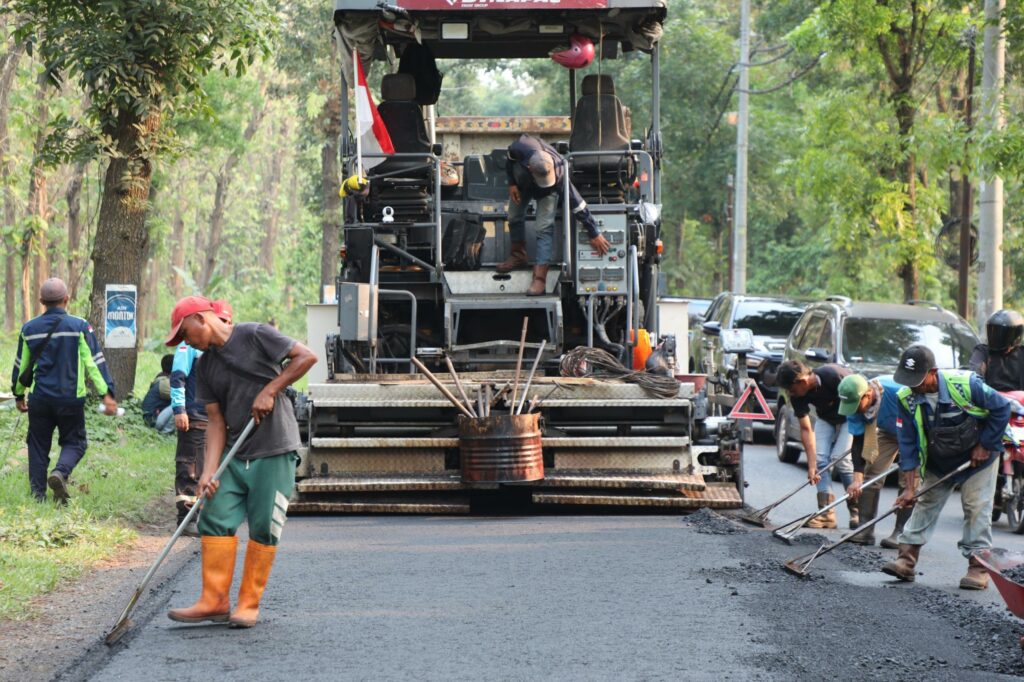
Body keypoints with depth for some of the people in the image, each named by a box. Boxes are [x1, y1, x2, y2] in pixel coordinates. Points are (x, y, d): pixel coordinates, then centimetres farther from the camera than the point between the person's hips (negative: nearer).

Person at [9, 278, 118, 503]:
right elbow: (95, 362, -9)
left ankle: (38, 492, 11)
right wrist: (107, 393, -8)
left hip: (39, 398, 2)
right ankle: (61, 472, -17)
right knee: (74, 442, 11)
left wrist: (18, 394, 25)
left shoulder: (29, 329, 3)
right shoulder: (79, 327, -7)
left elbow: (20, 365, 12)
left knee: (38, 445, 14)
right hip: (71, 399, -2)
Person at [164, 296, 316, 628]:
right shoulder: (205, 367, 11)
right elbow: (216, 421, 6)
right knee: (216, 520, -2)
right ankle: (214, 600, 2)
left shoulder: (255, 336, -6)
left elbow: (306, 356, -8)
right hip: (235, 456, 6)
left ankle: (249, 604, 5)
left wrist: (269, 391, -13)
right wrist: (209, 471, -6)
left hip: (275, 453, -6)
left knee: (263, 527, -3)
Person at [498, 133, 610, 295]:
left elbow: (577, 204, -38)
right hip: (522, 182, 3)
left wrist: (594, 234, -33)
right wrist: (511, 183, -14)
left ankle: (540, 278, -18)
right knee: (514, 216, 11)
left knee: (544, 228, -16)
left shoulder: (559, 174, -45)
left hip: (547, 192, -3)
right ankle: (519, 257, 36)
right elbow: (510, 159, -15)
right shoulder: (520, 148, -43)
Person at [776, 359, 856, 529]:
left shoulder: (833, 375, -36)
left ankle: (857, 511, -6)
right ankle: (827, 513, -10)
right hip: (826, 418, 5)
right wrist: (811, 465, -20)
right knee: (820, 458, -11)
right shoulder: (797, 395, -18)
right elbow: (806, 429, -15)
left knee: (840, 457, -18)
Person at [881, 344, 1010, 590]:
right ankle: (907, 560, 2)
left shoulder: (966, 384, -32)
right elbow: (909, 443, -14)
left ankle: (979, 567, -2)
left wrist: (984, 446, -15)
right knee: (925, 505, 2)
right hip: (938, 462, 4)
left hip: (978, 456, -4)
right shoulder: (907, 398, -19)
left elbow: (1002, 409, -18)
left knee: (976, 507, -7)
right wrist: (910, 487, -18)